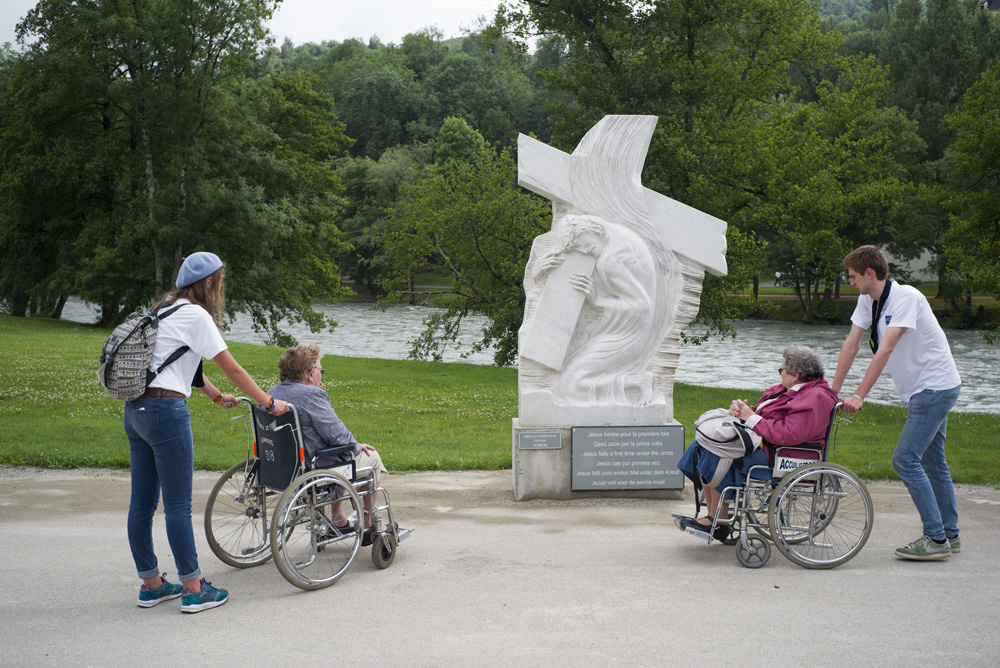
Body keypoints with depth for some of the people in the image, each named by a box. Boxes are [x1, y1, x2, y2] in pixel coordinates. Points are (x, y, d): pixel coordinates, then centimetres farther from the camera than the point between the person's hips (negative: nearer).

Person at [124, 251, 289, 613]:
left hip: (136, 410, 9)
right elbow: (233, 369, -6)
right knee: (178, 504, -4)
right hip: (166, 410, -9)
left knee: (142, 503, 11)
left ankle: (151, 584, 21)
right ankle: (193, 590, 3)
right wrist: (269, 403, 2)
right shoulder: (195, 315, -8)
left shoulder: (165, 310, 19)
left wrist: (218, 396, 32)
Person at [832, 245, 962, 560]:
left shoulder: (905, 297, -22)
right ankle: (949, 535, 24)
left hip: (936, 387, -9)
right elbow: (851, 344, 3)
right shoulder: (867, 300, 4)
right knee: (931, 462, 14)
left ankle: (937, 539, -8)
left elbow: (885, 350, -29)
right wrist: (834, 390, 0)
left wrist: (859, 396, -32)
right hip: (921, 390, 9)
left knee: (905, 459, -13)